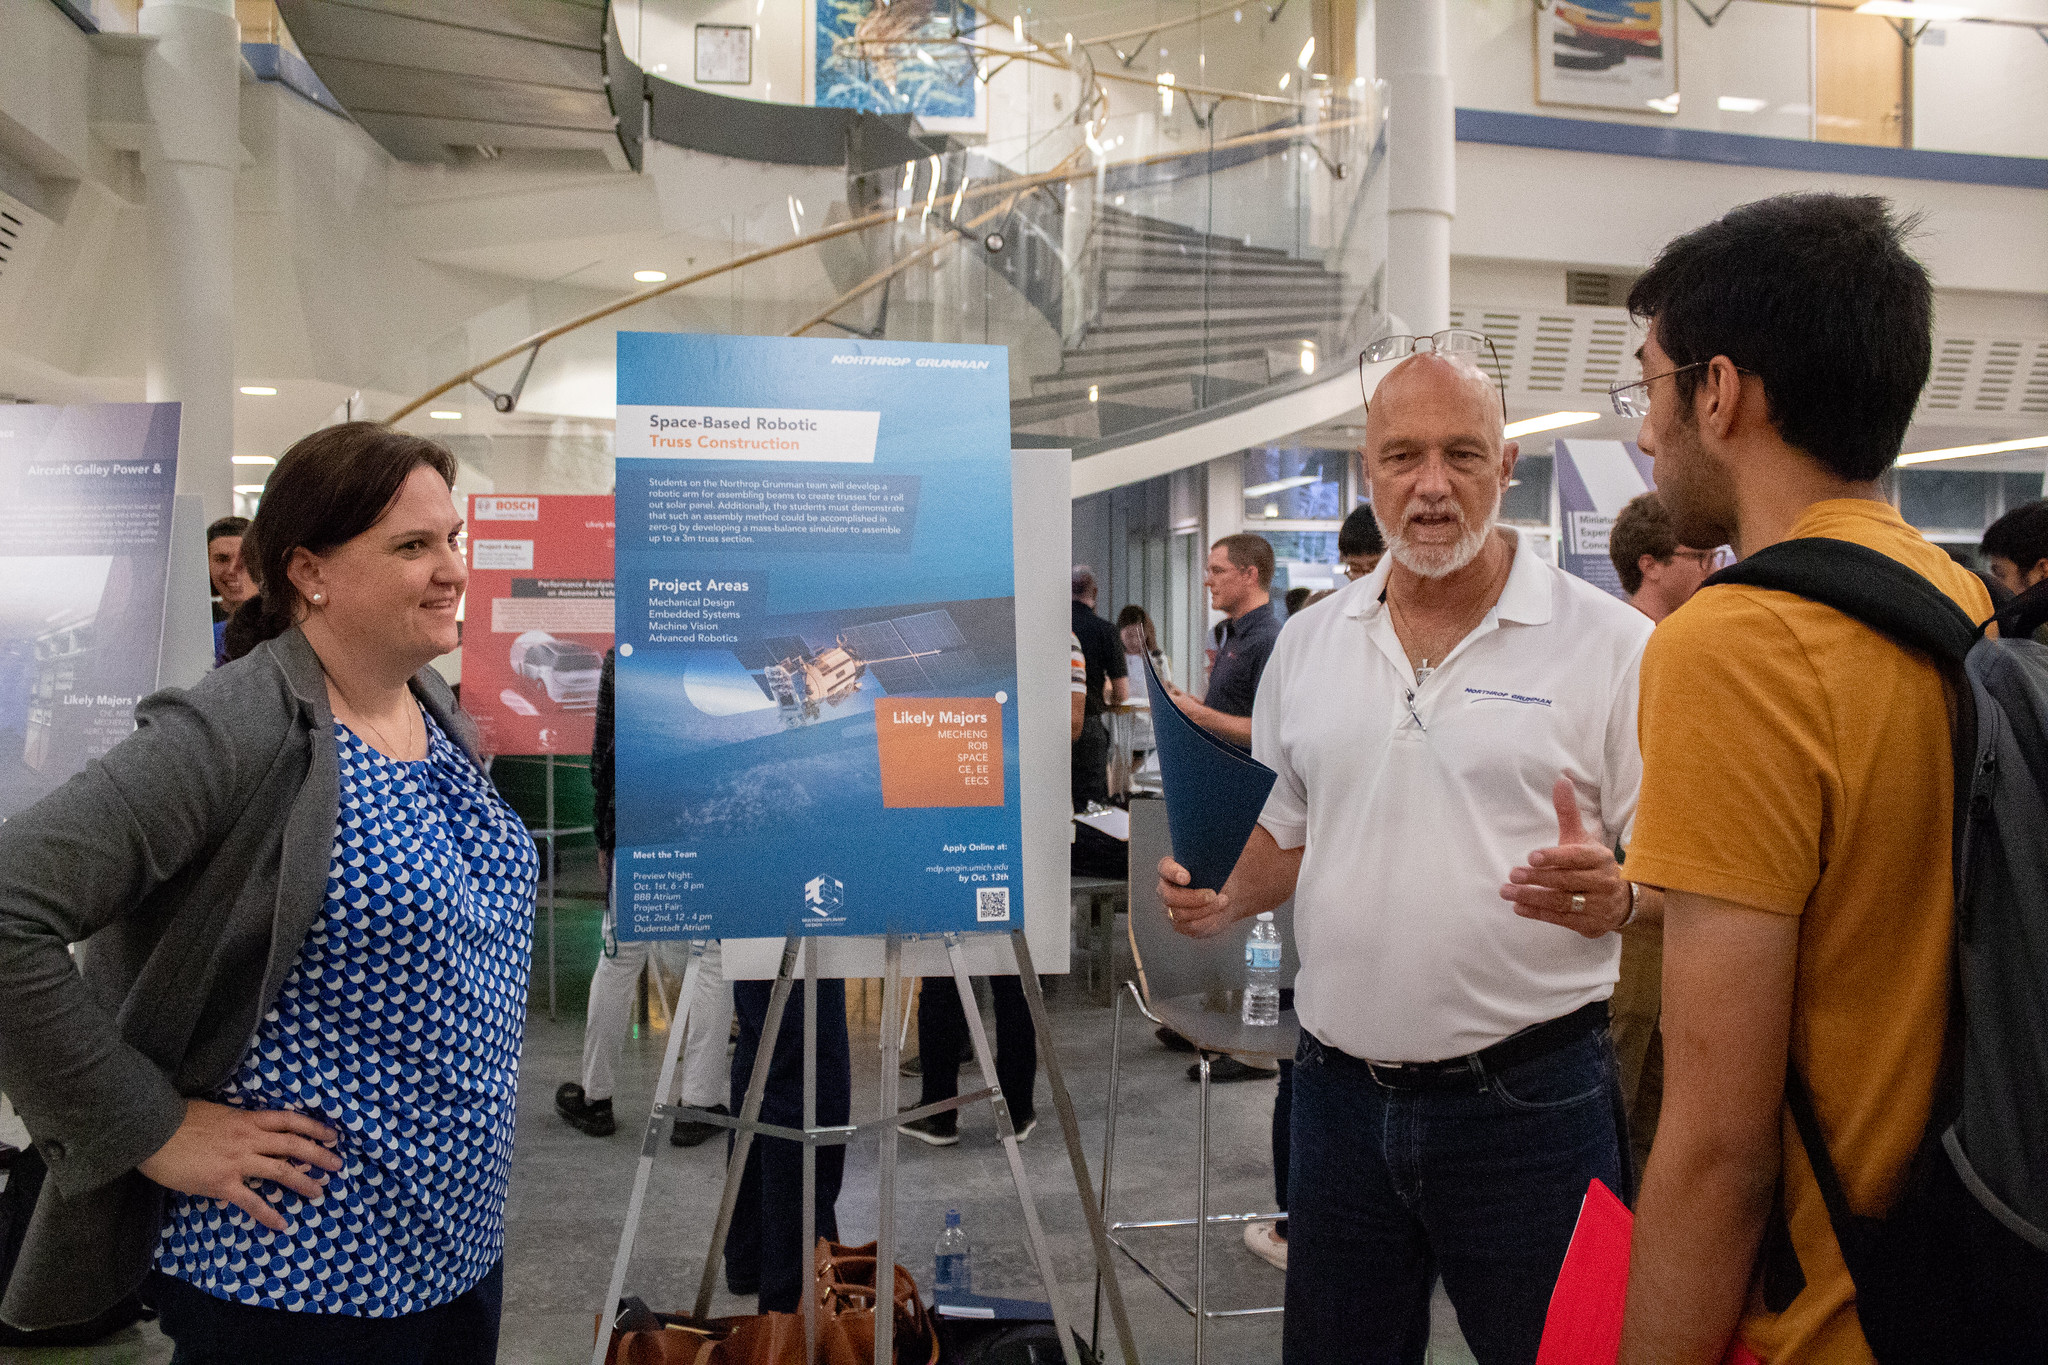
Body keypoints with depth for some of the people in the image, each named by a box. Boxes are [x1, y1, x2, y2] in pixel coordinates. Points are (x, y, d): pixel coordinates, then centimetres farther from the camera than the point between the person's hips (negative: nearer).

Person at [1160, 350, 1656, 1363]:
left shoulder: (1613, 644, -7)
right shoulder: (1308, 642, 7)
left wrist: (1616, 896, -25)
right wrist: (1224, 900, -1)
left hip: (1529, 1096, -4)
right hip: (1341, 1086, 4)